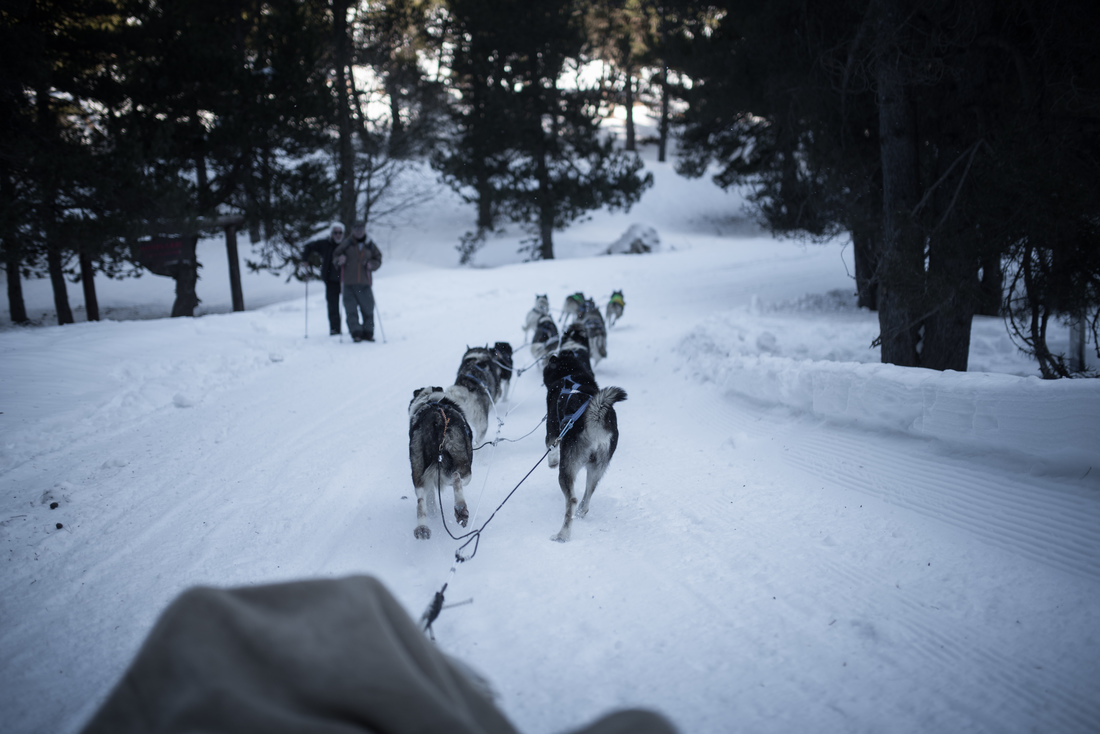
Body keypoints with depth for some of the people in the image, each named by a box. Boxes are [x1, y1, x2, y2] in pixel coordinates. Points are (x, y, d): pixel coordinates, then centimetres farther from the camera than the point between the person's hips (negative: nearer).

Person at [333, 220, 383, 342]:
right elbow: (335, 256, 12)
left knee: (368, 309, 3)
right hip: (349, 283, -1)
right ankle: (356, 333, -1)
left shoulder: (370, 245, 7)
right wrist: (340, 260, -10)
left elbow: (378, 259, 14)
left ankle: (368, 333, 13)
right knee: (351, 310, -4)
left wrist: (372, 264, -6)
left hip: (365, 283, 1)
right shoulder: (346, 244, 4)